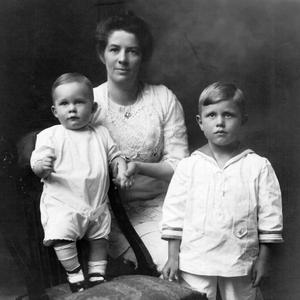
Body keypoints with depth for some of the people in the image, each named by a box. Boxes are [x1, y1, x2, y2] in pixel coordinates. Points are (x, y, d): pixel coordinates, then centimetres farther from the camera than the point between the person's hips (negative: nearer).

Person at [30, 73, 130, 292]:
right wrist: (41, 166, -29)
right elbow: (37, 164, -6)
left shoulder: (101, 134, 8)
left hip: (97, 204, 4)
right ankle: (74, 274, -1)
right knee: (61, 235, -22)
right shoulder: (49, 136, -3)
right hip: (62, 203, -4)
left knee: (100, 237, 14)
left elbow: (116, 156, 17)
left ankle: (97, 273, 36)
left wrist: (122, 172, -2)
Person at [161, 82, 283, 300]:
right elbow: (174, 212, 3)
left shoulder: (259, 166, -3)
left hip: (241, 263, 0)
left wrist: (263, 259, 0)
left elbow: (270, 215, 0)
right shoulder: (188, 166, 0)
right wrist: (173, 257, 1)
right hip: (195, 263, 1)